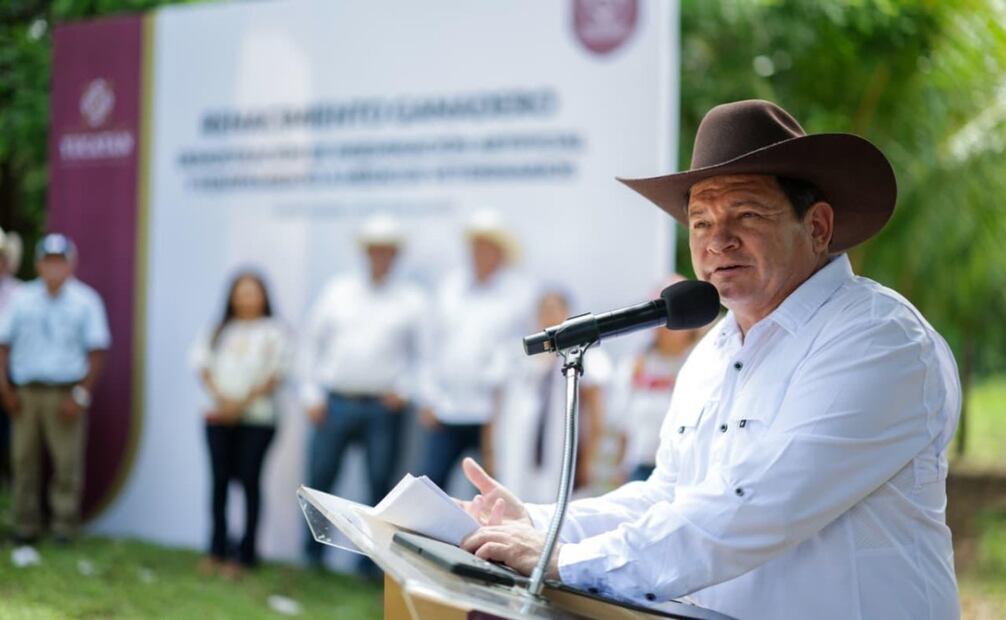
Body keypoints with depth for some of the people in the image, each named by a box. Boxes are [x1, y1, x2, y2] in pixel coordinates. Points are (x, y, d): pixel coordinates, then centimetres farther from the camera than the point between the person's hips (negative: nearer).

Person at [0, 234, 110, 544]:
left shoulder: (85, 301, 2)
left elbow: (96, 352, 0)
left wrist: (81, 394, -7)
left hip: (65, 395, -2)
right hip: (25, 392, 2)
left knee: (67, 461, -4)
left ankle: (65, 526, 6)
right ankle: (26, 526, 13)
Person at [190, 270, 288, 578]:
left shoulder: (273, 332, 2)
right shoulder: (219, 331, 13)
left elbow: (275, 376, -5)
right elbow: (203, 366, 6)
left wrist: (243, 403, -12)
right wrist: (220, 397, -10)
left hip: (257, 418, -3)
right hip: (219, 416, 3)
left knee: (249, 481, -3)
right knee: (220, 480, 5)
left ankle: (245, 554, 3)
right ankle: (217, 549, 15)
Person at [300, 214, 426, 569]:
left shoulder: (412, 300, 6)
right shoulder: (337, 291, 10)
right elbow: (312, 343, 11)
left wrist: (405, 389, -7)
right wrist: (312, 394, 4)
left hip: (384, 407, -1)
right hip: (335, 403, 1)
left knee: (380, 488, 0)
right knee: (319, 481, 2)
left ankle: (371, 563, 8)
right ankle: (312, 556, 15)